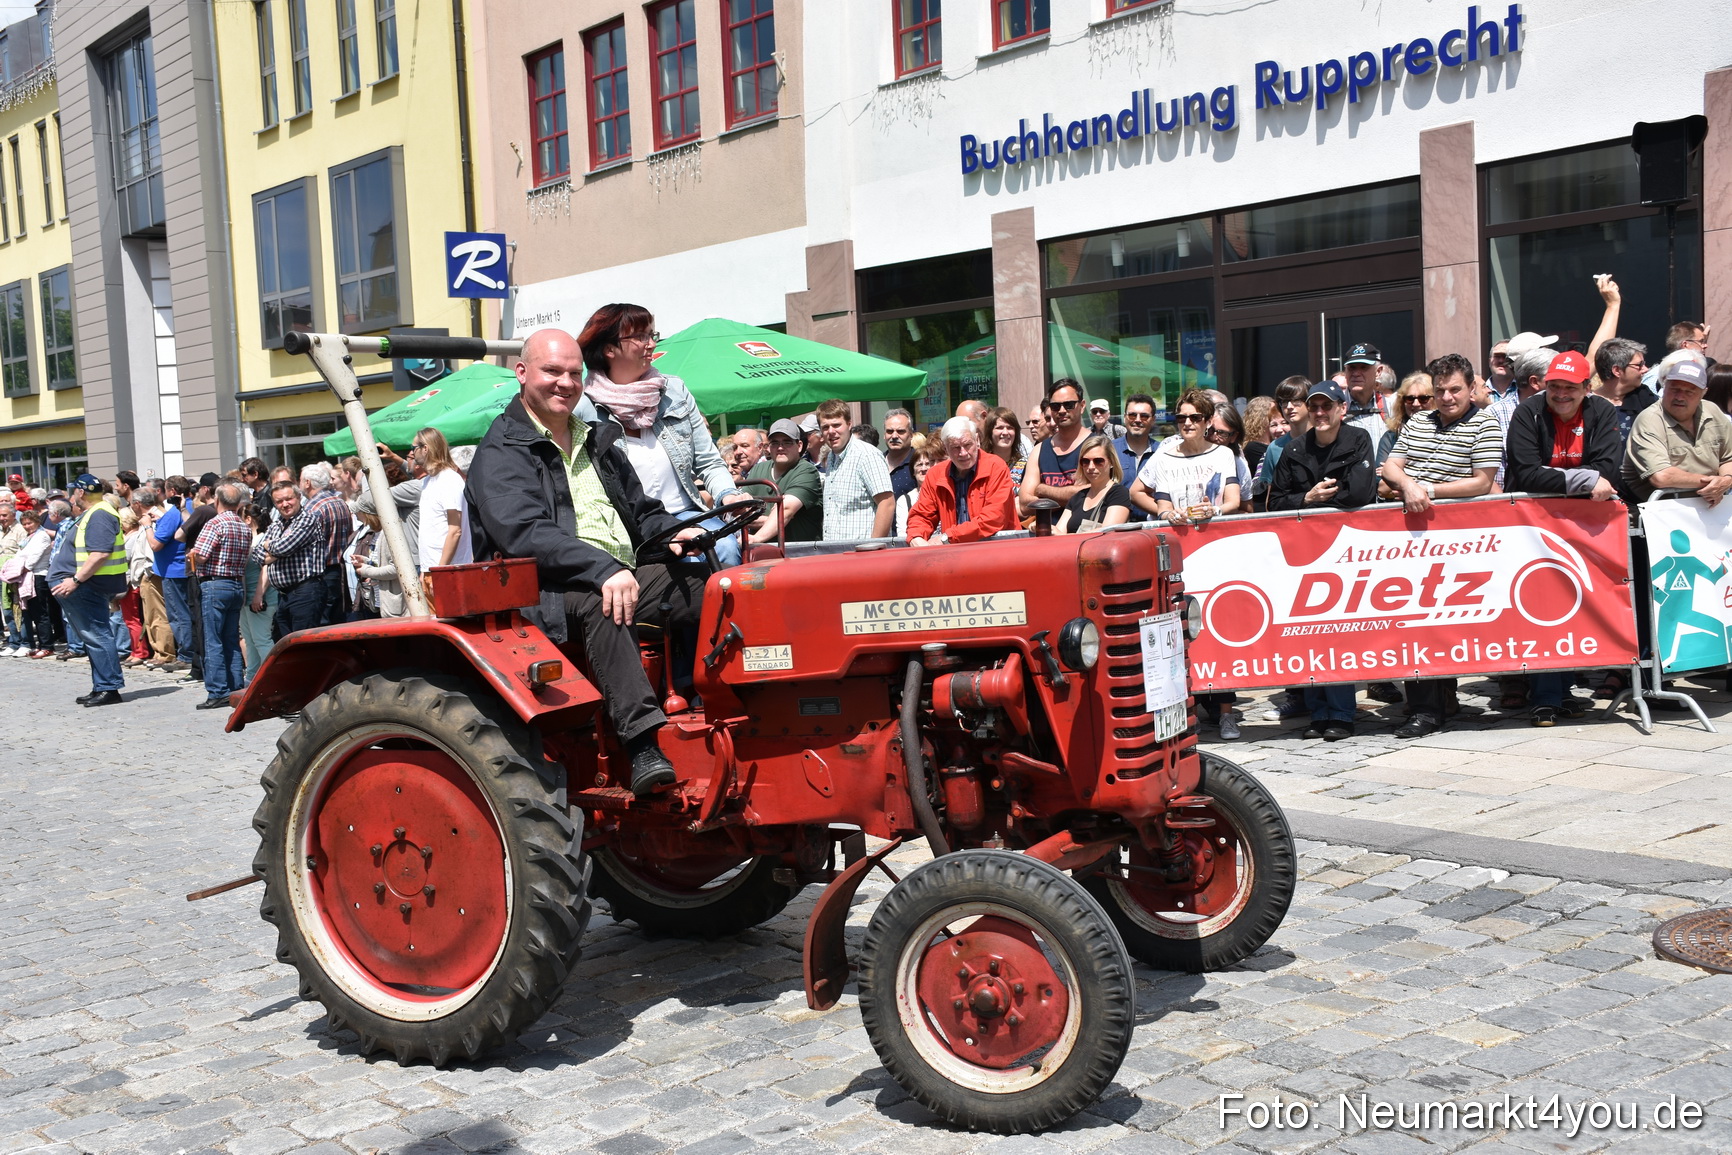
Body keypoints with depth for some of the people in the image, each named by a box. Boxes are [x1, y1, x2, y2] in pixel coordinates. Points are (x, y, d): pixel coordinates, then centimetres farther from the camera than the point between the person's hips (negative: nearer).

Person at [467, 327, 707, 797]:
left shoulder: (597, 442, 22)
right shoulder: (501, 452, -2)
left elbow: (641, 511, 28)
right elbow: (524, 533, -19)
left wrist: (670, 532, 2)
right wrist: (603, 569, -32)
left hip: (625, 577, 7)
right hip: (550, 589, -7)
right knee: (600, 604, -41)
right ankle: (642, 744, -47)